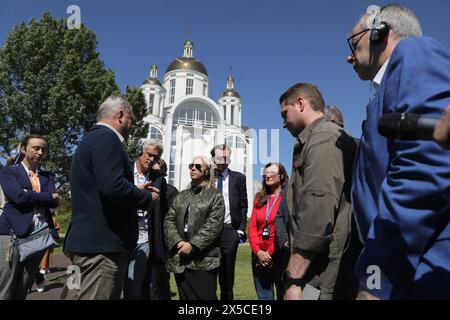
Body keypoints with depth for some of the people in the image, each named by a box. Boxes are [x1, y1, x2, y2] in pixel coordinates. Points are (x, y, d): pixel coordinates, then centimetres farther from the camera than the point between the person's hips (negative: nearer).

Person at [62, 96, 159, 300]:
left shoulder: (90, 138, 19)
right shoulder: (106, 138, -12)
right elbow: (113, 186, -26)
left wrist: (137, 191, 19)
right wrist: (147, 197, -10)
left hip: (90, 239, 10)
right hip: (102, 244, -10)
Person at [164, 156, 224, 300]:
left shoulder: (215, 196, 2)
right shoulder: (181, 196, 16)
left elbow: (213, 225, -10)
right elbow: (169, 220, 6)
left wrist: (193, 245, -17)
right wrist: (177, 242, -11)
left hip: (204, 260, -4)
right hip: (179, 259, 5)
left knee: (205, 296, -1)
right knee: (185, 297, 13)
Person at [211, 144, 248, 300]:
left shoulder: (238, 178, 4)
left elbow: (243, 206, 5)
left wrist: (241, 229, -2)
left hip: (230, 231, 0)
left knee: (227, 272, 9)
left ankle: (226, 296, 23)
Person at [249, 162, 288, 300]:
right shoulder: (259, 198, 11)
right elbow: (252, 227, 5)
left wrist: (270, 252, -11)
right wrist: (258, 251, -8)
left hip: (280, 256, -4)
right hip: (259, 257, 5)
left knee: (283, 294, 8)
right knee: (264, 296, 13)